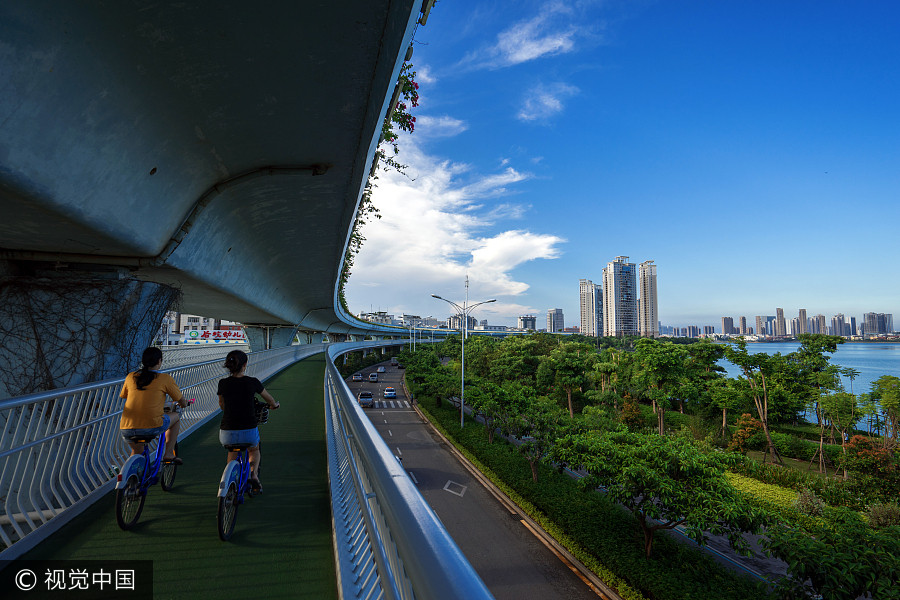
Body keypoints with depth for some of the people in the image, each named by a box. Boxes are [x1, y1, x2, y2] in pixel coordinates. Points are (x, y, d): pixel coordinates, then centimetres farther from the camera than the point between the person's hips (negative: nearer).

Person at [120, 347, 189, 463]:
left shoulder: (130, 377, 12)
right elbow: (181, 401, 11)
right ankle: (169, 454, 20)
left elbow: (122, 396, 31)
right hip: (152, 427, -5)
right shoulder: (165, 378, 2)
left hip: (126, 429, 5)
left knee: (137, 452, 34)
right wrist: (184, 405, 36)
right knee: (176, 416, 26)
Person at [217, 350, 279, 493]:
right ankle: (254, 474, 7)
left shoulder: (222, 383, -1)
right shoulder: (252, 382, -5)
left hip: (227, 434, 2)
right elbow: (270, 400, 12)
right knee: (254, 450, 31)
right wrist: (274, 405, 36)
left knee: (232, 450, 36)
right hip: (249, 432, -2)